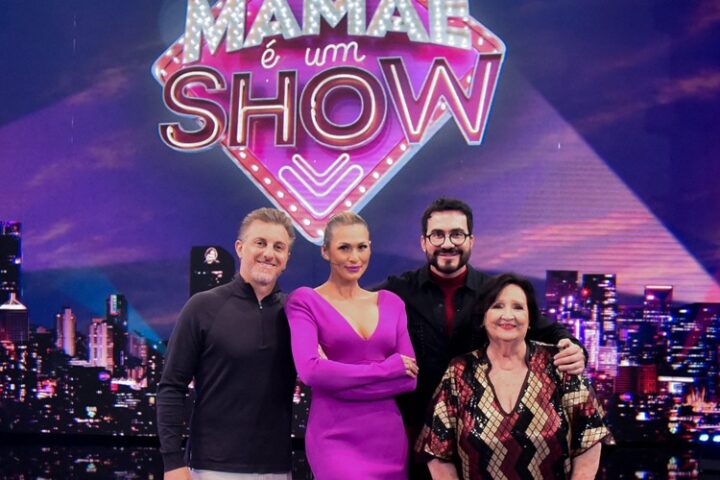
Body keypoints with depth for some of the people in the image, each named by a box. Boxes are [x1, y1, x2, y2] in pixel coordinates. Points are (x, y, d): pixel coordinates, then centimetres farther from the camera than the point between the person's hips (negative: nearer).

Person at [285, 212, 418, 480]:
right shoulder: (305, 301, -1)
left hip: (389, 437, 5)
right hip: (335, 439, -4)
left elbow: (410, 376, 2)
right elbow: (310, 370, -16)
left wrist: (339, 377, -11)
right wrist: (387, 368, -10)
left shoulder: (391, 303, 11)